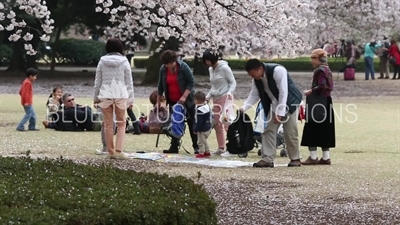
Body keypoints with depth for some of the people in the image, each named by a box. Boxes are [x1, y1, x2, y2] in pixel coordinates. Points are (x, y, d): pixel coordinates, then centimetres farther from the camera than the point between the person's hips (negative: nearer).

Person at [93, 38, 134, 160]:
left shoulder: (102, 62, 3)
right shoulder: (124, 62, 1)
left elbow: (97, 81, 6)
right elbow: (129, 82, 3)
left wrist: (95, 97, 16)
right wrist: (130, 99, 9)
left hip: (105, 95, 1)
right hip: (121, 95, -1)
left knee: (108, 125, 8)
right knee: (121, 124, 7)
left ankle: (111, 151, 8)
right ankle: (118, 150, -5)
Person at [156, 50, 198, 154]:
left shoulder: (183, 67, -15)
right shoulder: (163, 69, -2)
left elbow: (191, 82, -14)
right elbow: (160, 86, 8)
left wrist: (184, 97, -22)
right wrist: (158, 101, 11)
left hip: (186, 100, -4)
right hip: (172, 101, 4)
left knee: (191, 123, -3)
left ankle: (196, 147, 1)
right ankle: (174, 146, 8)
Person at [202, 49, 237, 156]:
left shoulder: (224, 68, -11)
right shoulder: (211, 69, 11)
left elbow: (233, 82, -7)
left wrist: (229, 92, -23)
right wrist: (208, 97, 12)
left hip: (225, 98, -8)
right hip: (216, 99, 8)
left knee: (227, 124, -12)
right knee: (217, 124, 8)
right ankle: (221, 148, 16)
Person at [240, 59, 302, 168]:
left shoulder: (278, 71, -30)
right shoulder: (256, 79, -8)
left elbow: (283, 92, -30)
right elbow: (254, 95, 0)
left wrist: (280, 113, -31)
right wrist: (244, 108, -17)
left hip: (290, 102, -7)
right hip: (274, 106, 7)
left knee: (290, 132, -6)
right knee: (268, 131, -3)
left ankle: (295, 159, 7)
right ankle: (267, 159, -4)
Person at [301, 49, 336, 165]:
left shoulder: (320, 71, -15)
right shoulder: (327, 70, 14)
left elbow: (321, 87, -25)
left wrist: (310, 92, -11)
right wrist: (312, 91, 12)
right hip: (327, 103, 10)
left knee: (312, 130, -5)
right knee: (324, 132, 12)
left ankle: (313, 157, -6)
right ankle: (326, 157, 14)